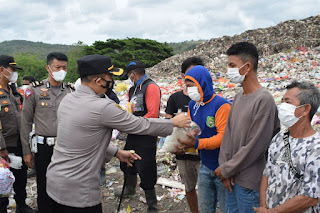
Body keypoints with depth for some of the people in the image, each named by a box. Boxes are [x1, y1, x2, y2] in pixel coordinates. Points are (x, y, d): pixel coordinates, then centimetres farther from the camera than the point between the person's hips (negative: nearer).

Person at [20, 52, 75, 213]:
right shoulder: (35, 90, -4)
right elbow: (26, 122, 0)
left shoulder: (71, 91, 4)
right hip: (44, 147, -2)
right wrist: (26, 151, -1)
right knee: (44, 188, 8)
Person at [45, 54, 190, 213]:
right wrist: (173, 122, 4)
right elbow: (140, 126, -11)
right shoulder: (103, 107, -22)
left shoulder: (67, 100, 3)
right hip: (78, 192, -8)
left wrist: (117, 152, 16)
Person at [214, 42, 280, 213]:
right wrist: (224, 167, -1)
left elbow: (255, 146, -20)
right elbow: (228, 133, 8)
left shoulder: (264, 100, -18)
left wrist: (225, 169, -11)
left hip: (249, 183, -7)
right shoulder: (238, 97, 8)